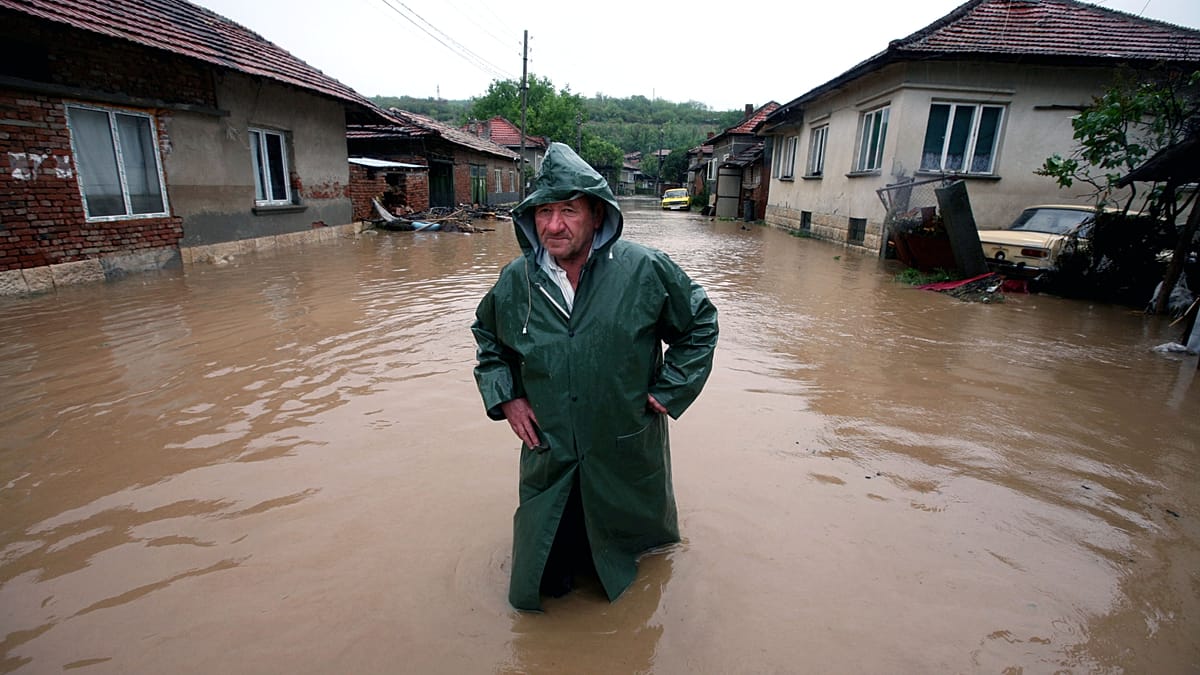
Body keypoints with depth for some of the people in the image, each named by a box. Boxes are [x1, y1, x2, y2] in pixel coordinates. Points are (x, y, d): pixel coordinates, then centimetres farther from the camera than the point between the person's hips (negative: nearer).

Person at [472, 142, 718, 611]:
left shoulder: (646, 270, -15)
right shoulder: (515, 281, -6)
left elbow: (701, 322, 0)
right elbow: (487, 337, 14)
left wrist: (669, 390, -5)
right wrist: (505, 397, 2)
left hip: (628, 452, -1)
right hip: (549, 454, 2)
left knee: (632, 531, 25)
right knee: (549, 579, 14)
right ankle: (557, 571, 48)